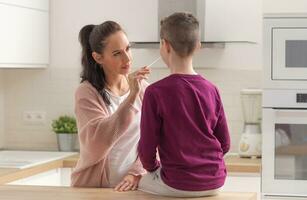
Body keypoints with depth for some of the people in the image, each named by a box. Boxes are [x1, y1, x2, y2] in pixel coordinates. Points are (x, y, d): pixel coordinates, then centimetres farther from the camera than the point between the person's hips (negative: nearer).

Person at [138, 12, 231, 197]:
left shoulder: (155, 92, -14)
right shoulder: (211, 90, -1)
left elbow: (147, 147, -10)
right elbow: (225, 144, 4)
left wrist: (152, 168, 11)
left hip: (178, 184, -4)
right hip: (215, 182, 5)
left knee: (139, 182, 24)